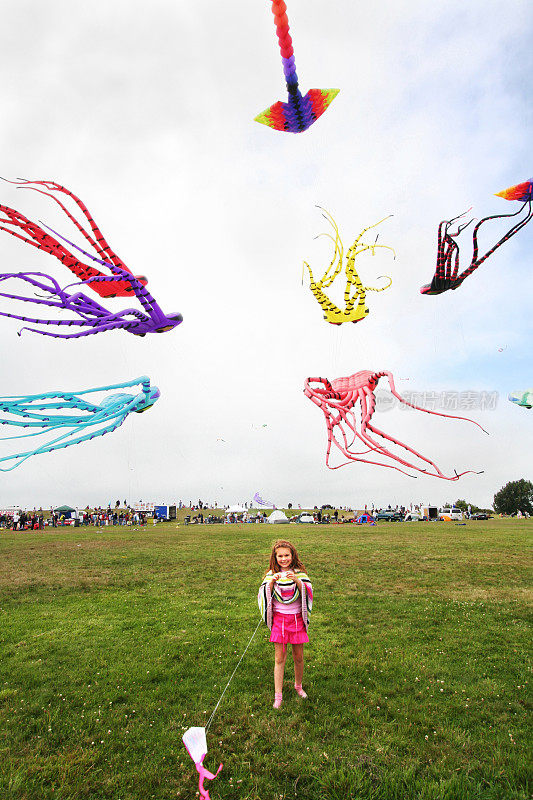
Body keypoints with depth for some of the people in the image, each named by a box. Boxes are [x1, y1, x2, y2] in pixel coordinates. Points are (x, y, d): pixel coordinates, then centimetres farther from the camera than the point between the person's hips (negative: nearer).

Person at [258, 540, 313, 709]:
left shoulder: (299, 573, -2)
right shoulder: (272, 574, -1)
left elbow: (307, 592, -14)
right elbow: (265, 595, -10)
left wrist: (297, 581, -30)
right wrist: (272, 582, -26)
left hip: (297, 619, 1)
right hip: (279, 619, 0)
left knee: (298, 657, 12)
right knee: (279, 658, 3)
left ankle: (298, 686, 35)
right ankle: (278, 695, 13)